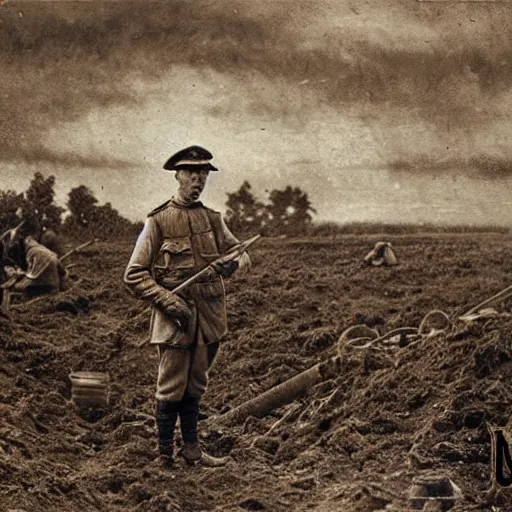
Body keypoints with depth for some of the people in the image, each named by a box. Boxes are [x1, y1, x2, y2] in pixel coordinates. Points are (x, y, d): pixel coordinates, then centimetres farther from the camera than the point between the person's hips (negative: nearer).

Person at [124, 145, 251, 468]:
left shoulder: (213, 219, 10)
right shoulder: (159, 221, -6)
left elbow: (240, 251, 8)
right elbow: (134, 275, -7)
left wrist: (233, 263, -17)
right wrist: (168, 301, -18)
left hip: (210, 316, 5)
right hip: (175, 317, -5)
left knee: (196, 386, 16)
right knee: (171, 389, 1)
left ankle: (191, 447, 27)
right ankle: (166, 455, 13)